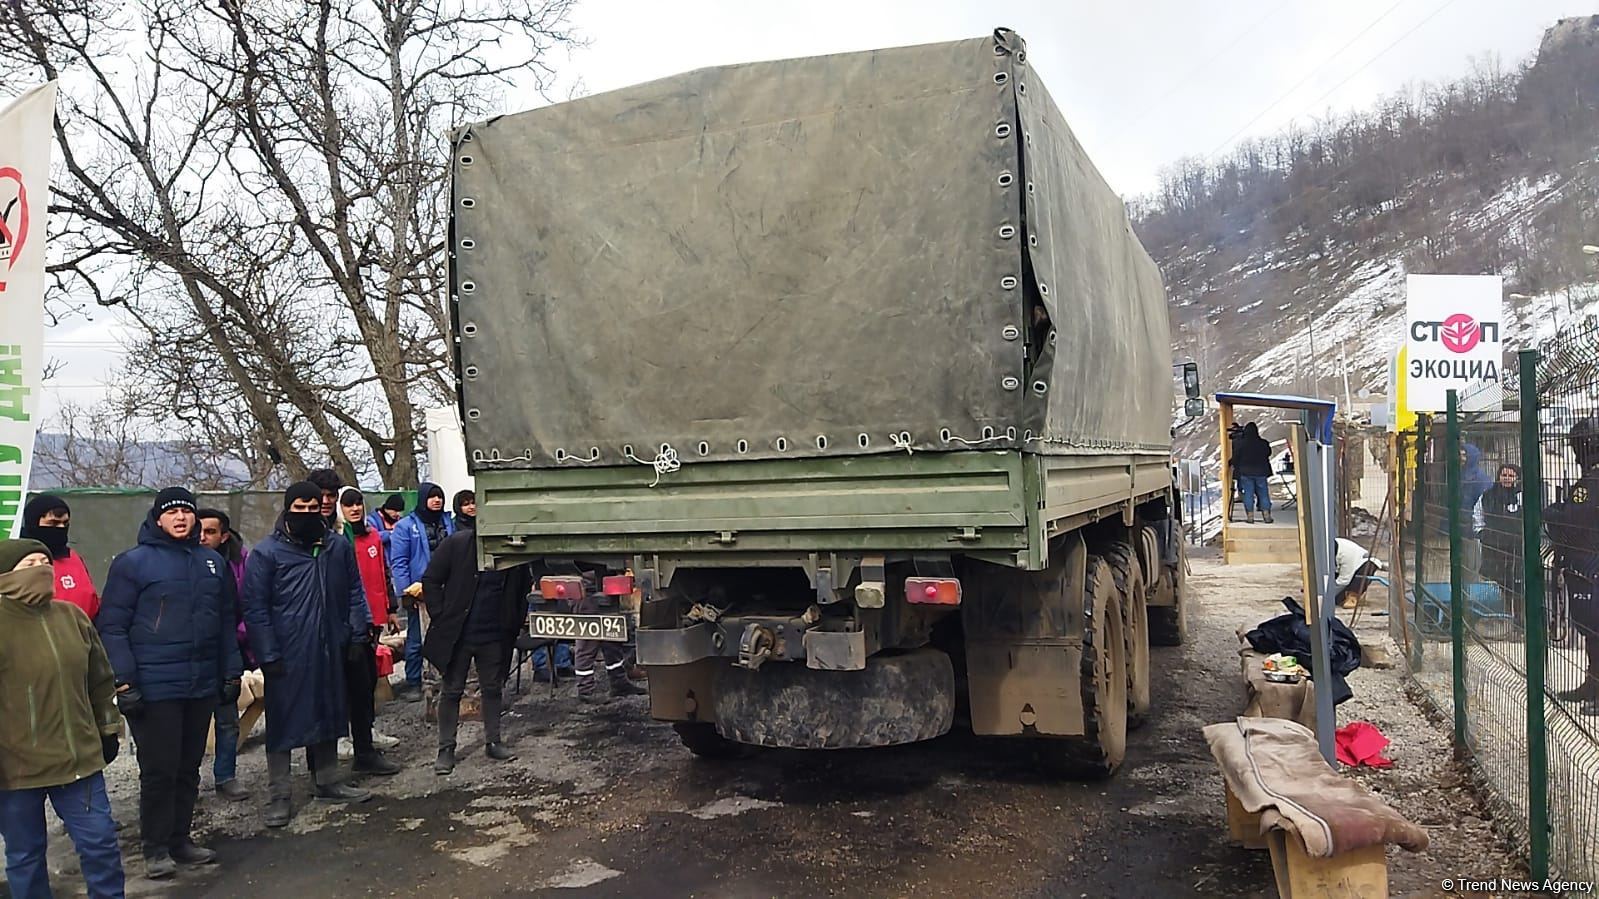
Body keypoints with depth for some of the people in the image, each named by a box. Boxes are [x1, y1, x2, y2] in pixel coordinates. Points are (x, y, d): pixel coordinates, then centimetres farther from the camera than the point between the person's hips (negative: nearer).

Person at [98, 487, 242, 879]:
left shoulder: (213, 562, 10)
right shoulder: (132, 563, -5)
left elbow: (226, 623, 15)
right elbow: (112, 627, -7)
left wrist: (231, 673, 12)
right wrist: (124, 682, -13)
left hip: (203, 685, 5)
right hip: (154, 686, -5)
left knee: (189, 768, 13)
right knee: (159, 770, 1)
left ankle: (180, 839, 25)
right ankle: (156, 847, 15)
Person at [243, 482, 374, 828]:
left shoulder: (338, 546, 6)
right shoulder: (266, 552, -8)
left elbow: (353, 592, 14)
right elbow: (255, 608, -8)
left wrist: (358, 633, 6)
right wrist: (268, 655, -12)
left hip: (329, 651, 5)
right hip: (287, 656, -5)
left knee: (328, 716, 15)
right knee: (284, 722, 1)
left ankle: (328, 782, 29)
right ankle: (279, 796, 11)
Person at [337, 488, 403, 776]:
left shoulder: (373, 536, 11)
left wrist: (390, 607, 17)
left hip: (372, 618, 7)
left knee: (369, 680, 15)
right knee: (360, 684, -5)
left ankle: (364, 738, 27)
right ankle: (364, 754, -1)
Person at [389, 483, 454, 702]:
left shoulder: (448, 522, 11)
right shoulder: (406, 526, -3)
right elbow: (398, 561, -7)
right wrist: (407, 589, -13)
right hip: (418, 592, -4)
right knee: (416, 639, 1)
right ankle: (413, 683, 10)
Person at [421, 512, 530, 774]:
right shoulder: (458, 543, -10)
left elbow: (523, 587, 11)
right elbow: (430, 580, -6)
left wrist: (516, 622, 4)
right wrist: (441, 617, -10)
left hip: (495, 634, 3)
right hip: (459, 633, -3)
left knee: (493, 688, 11)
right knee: (453, 690, 5)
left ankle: (493, 742, 23)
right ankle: (446, 748, 13)